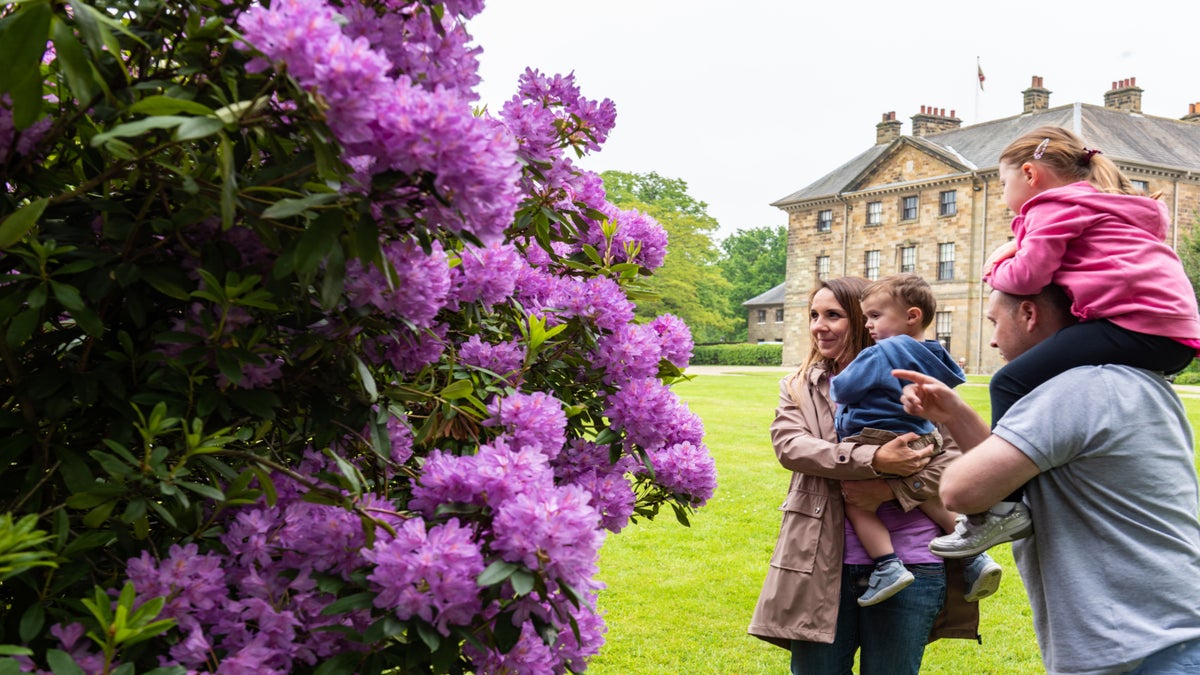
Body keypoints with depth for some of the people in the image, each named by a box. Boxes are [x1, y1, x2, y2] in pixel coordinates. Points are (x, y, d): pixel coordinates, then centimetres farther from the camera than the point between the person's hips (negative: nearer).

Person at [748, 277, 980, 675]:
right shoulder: (799, 388, 8)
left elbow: (958, 454, -3)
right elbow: (788, 445, -10)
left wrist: (893, 490, -18)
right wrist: (874, 460, -23)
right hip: (822, 565, 2)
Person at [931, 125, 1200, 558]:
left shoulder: (1056, 205, 2)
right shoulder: (1107, 204, 32)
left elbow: (1027, 275, -9)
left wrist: (996, 272, 11)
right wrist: (1018, 244, 15)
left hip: (1134, 322, -11)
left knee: (1011, 384, -14)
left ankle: (1002, 506, -22)